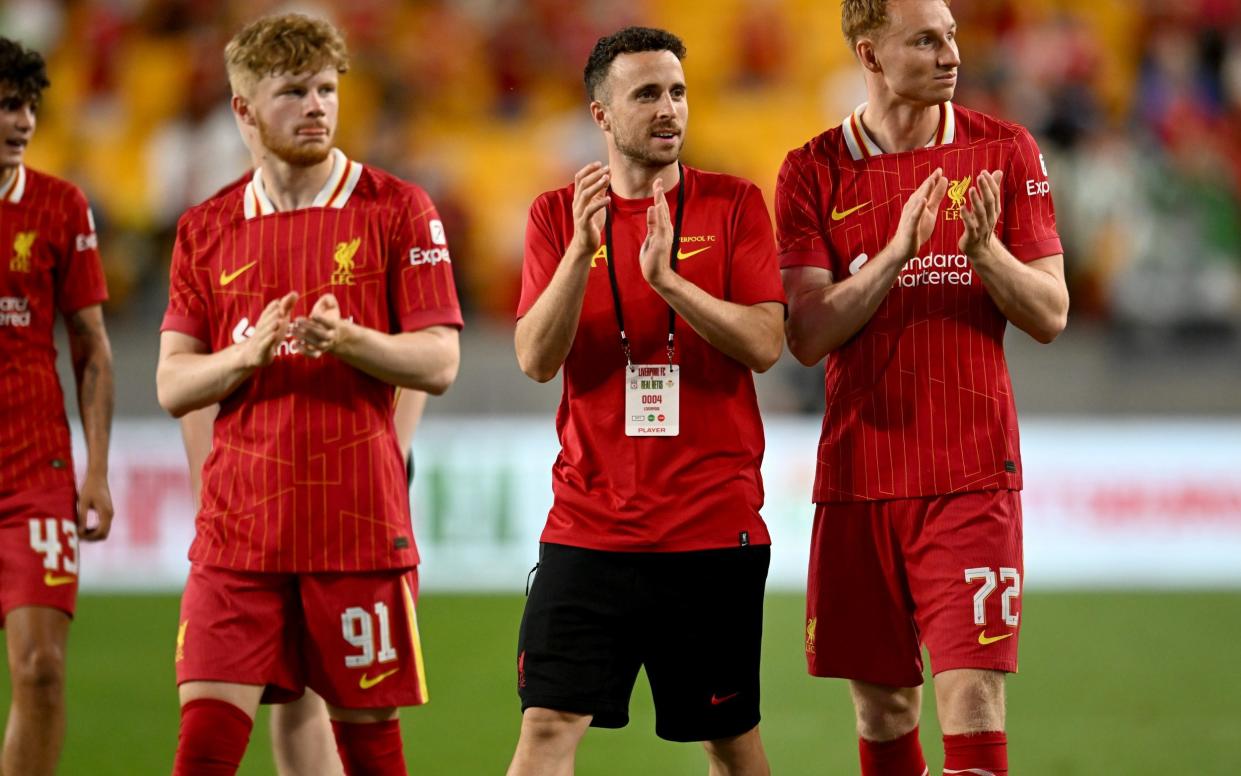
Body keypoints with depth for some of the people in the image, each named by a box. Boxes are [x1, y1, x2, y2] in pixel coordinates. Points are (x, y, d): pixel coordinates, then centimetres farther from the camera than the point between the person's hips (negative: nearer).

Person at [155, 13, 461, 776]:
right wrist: (248, 354, -13)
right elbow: (173, 385, 7)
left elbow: (439, 363, -2)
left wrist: (348, 339, -21)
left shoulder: (397, 209, 1)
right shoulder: (206, 228, 9)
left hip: (360, 523, -2)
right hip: (237, 532, 2)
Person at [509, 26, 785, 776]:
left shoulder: (734, 204, 3)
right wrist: (581, 249, -18)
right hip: (591, 525, 0)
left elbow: (765, 344, -8)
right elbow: (537, 359, -5)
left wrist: (668, 278, -20)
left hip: (714, 528, 0)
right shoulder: (558, 213, 6)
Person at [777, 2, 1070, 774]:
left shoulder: (1005, 152, 3)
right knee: (883, 710, 8)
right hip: (860, 475, 1)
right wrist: (898, 251, -18)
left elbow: (1049, 316, 2)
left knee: (972, 703, -11)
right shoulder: (814, 172, 3)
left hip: (972, 478, -1)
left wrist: (984, 249, -17)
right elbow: (809, 335, -6)